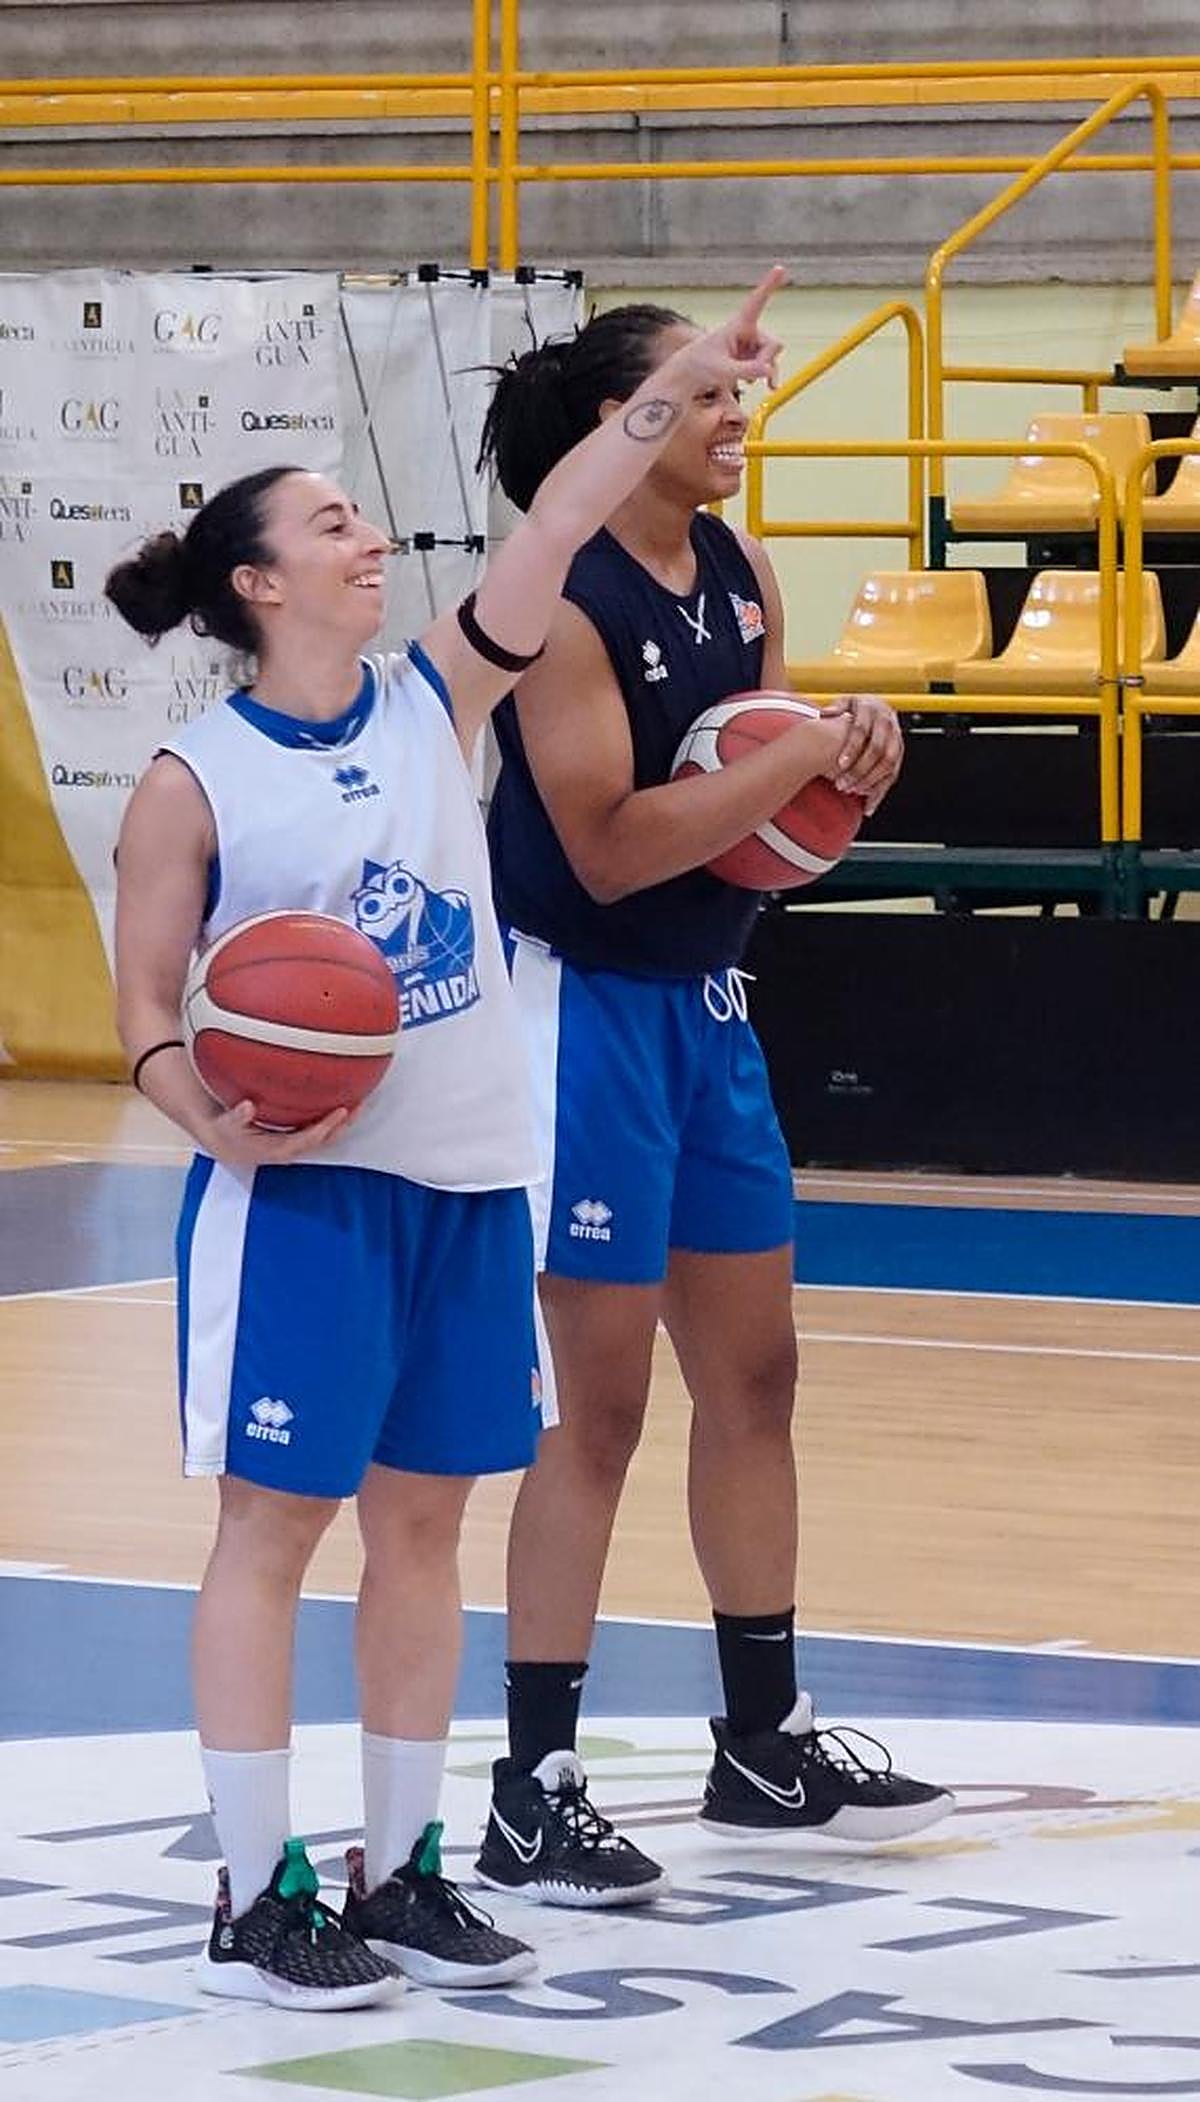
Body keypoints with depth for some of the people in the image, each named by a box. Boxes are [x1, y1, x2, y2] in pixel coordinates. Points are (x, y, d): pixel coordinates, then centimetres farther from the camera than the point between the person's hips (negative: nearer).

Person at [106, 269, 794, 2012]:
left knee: (422, 1525, 10)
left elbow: (553, 532, -6)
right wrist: (210, 1114, -23)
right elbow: (146, 1007, -4)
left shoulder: (434, 701, 4)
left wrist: (672, 393, -15)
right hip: (300, 1190, -5)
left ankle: (398, 1873, 20)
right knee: (274, 1527, -1)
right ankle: (257, 1899, 4)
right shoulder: (196, 782, -7)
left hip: (466, 1179, 5)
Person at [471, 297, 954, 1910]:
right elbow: (610, 848, -25)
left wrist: (849, 765, -8)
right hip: (583, 1007, -8)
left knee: (754, 1374, 15)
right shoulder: (562, 605, -19)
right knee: (601, 1403, -5)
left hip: (706, 1002, 8)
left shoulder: (741, 576, 6)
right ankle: (532, 1796, 1)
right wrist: (797, 758, -23)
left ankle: (765, 1741, 28)